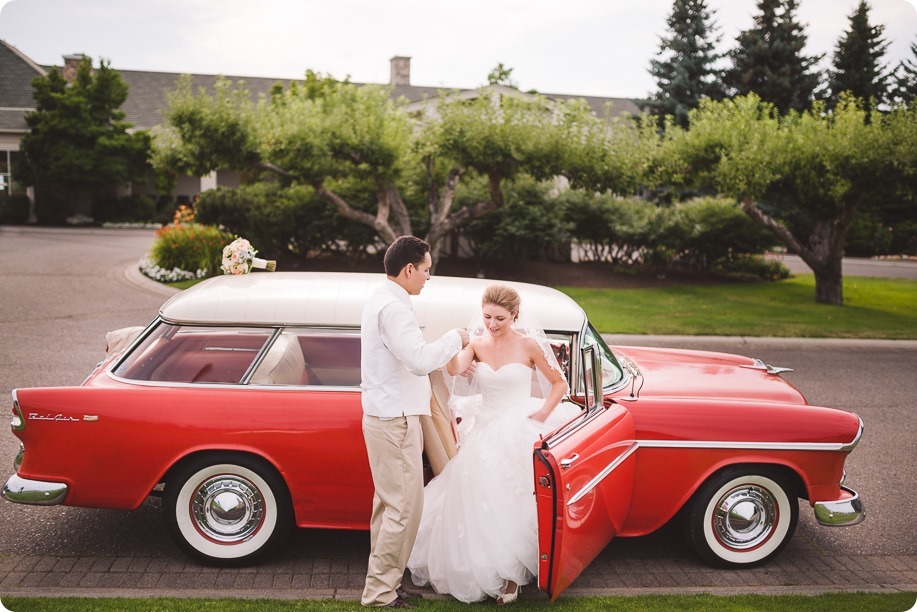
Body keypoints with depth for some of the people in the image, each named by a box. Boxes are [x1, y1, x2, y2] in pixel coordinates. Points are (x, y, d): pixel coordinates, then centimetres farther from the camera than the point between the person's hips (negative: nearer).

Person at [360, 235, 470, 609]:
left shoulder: (380, 300, 13)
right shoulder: (393, 308, -20)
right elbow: (420, 360, -30)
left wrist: (451, 363, 16)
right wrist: (455, 339, -14)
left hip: (383, 417, 11)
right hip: (395, 421, -11)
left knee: (388, 502, 16)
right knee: (404, 507, -3)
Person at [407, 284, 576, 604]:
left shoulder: (529, 344, -5)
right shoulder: (478, 345, 3)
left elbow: (559, 383, 4)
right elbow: (454, 369, -17)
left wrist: (543, 414, -9)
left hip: (517, 431, -4)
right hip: (484, 431, 4)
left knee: (508, 504, -11)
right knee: (475, 498, -3)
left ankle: (510, 576, 4)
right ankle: (480, 568, 16)